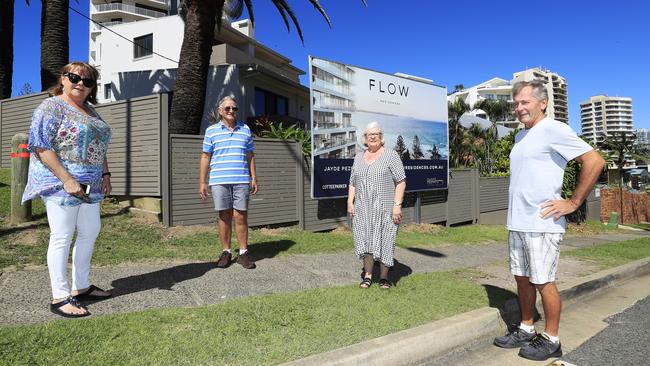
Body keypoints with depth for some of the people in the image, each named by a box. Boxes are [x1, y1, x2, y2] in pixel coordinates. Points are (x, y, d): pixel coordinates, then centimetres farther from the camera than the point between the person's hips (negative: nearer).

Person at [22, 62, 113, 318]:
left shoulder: (90, 111, 17)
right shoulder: (52, 107, -7)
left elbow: (99, 146, 23)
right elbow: (40, 146, -16)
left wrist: (105, 174, 11)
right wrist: (67, 179, -22)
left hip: (90, 185, 8)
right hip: (60, 183, -8)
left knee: (90, 233, 11)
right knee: (61, 238, -3)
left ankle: (81, 287, 24)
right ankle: (59, 298, 6)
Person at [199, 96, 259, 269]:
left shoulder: (245, 130, 13)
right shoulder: (211, 131, 8)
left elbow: (250, 156, 15)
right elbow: (205, 157, 8)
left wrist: (254, 178, 7)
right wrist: (202, 182, 2)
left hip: (241, 180, 1)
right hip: (219, 181, -1)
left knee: (241, 217, 1)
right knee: (224, 217, 5)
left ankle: (243, 253, 10)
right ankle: (226, 252, 15)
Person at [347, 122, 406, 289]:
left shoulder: (391, 155, -3)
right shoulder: (358, 158, 13)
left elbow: (401, 181, -8)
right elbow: (353, 183, 16)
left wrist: (397, 205, -14)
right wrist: (350, 202, 5)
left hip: (384, 208, -4)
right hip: (362, 208, 4)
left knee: (384, 241, 2)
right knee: (365, 240, 6)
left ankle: (384, 277, 15)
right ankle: (367, 275, 17)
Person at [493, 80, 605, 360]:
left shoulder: (553, 129, -10)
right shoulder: (521, 136, 15)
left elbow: (594, 161, -15)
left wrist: (573, 203, -13)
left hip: (541, 224, -8)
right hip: (517, 222, 8)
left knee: (543, 282, 1)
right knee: (522, 278, 14)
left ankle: (551, 340, 17)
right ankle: (526, 331, 28)